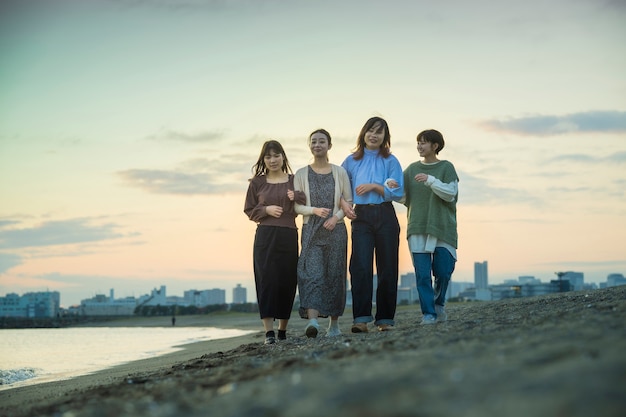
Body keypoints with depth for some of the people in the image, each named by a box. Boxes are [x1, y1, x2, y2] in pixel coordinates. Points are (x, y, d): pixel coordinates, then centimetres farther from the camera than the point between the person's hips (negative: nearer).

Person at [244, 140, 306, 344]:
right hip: (265, 236, -1)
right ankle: (269, 332, -12)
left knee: (287, 282, 2)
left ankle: (283, 331, 15)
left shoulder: (294, 181, 11)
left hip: (289, 236, 1)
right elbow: (249, 211, 10)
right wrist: (266, 209, -7)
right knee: (267, 280, -9)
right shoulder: (257, 182, 9)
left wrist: (297, 197, -13)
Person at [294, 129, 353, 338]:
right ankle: (312, 320, -27)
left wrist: (336, 216, -10)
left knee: (335, 274, 2)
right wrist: (315, 210, -15)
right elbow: (296, 206, 3)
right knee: (312, 272, -15)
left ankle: (334, 323, 9)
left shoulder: (340, 172, 7)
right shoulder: (301, 174, 7)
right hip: (311, 230, -1)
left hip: (335, 229, 1)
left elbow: (349, 202, 7)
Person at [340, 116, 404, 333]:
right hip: (361, 216, 0)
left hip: (385, 216, 0)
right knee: (360, 266, -13)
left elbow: (398, 193, -2)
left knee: (387, 268, 1)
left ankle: (385, 319, 7)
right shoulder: (351, 161, 11)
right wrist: (344, 204, -5)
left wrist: (374, 186, -11)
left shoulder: (390, 161, 6)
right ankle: (361, 319, -17)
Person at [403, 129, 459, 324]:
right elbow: (402, 196, 11)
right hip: (418, 228, 2)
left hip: (442, 228, -2)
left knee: (443, 271, -3)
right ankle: (428, 313, -1)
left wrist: (431, 180, -19)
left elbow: (451, 193, -7)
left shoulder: (446, 167, 4)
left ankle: (439, 304, 23)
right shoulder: (412, 169, 13)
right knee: (422, 273, -6)